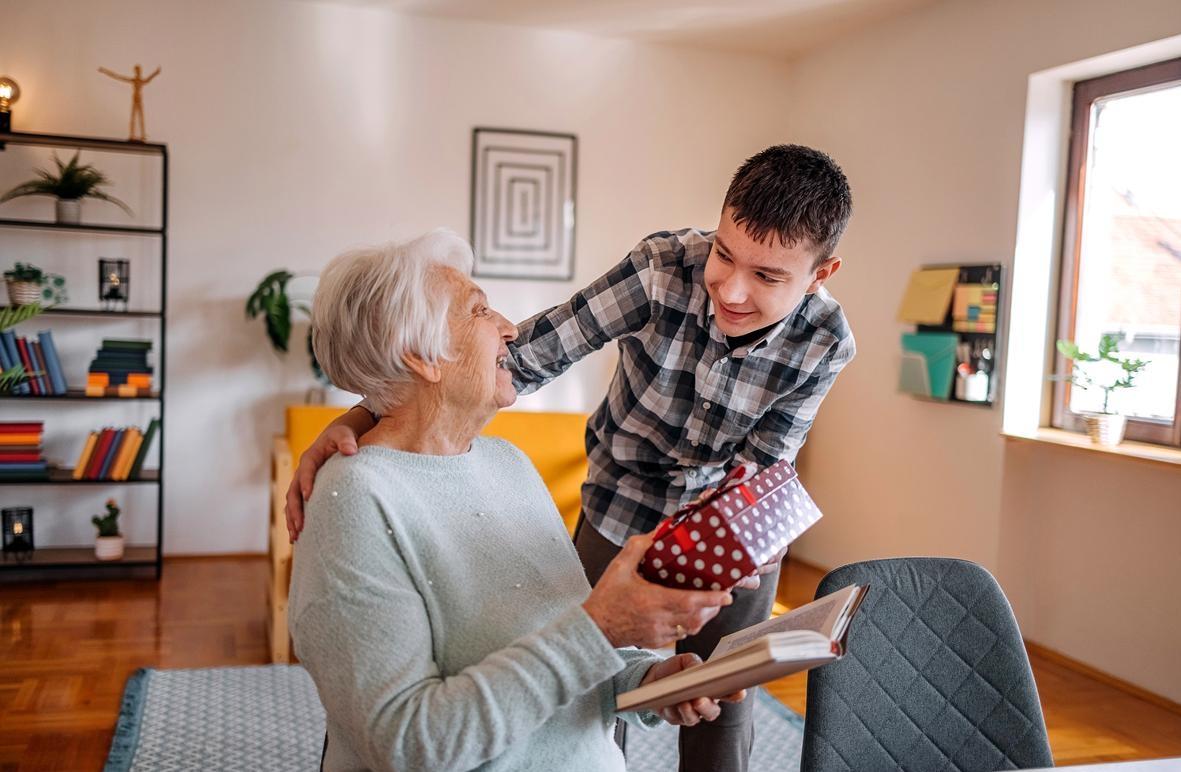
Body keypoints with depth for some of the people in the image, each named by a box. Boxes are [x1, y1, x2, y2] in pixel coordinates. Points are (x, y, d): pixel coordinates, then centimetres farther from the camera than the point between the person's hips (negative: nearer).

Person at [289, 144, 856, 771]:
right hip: (618, 517, 0)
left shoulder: (826, 344, -21)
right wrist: (358, 420, -41)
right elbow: (523, 357, -31)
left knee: (719, 709, 14)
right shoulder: (664, 266, -27)